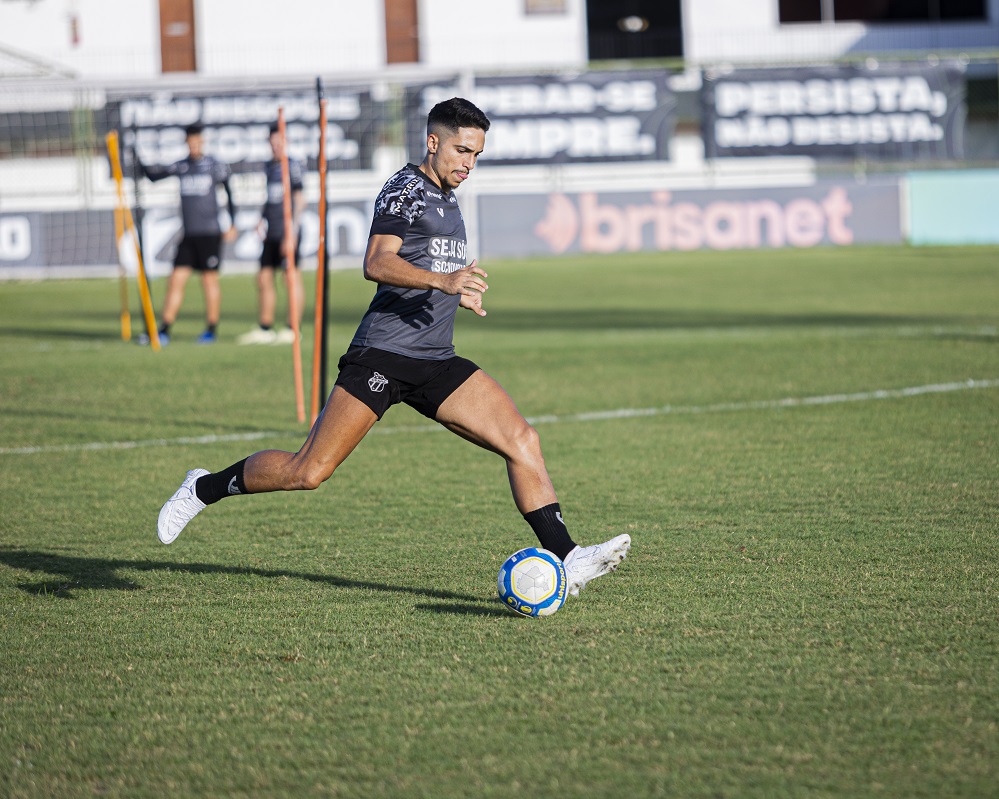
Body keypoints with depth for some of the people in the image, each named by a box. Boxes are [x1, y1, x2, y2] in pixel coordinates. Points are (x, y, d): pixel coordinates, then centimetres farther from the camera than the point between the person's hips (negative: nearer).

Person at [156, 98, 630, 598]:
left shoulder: (446, 199, 22)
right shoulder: (406, 188, -6)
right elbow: (377, 263, -22)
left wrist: (457, 294, 31)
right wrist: (442, 280, -34)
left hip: (436, 365, 8)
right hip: (382, 356, -8)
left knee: (522, 440, -9)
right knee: (308, 473, -9)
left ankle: (565, 560, -11)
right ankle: (204, 488, 13)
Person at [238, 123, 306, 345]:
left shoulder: (293, 166, -6)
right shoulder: (268, 167, 16)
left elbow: (300, 200, -10)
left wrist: (292, 233, -15)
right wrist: (262, 219, 13)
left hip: (287, 231, -8)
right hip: (271, 234, 8)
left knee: (292, 276, -7)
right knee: (264, 278, 8)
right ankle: (264, 329, 15)